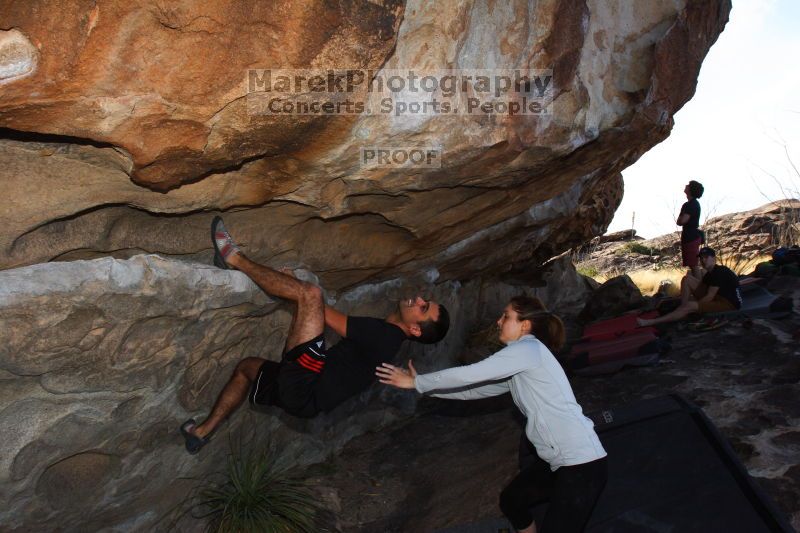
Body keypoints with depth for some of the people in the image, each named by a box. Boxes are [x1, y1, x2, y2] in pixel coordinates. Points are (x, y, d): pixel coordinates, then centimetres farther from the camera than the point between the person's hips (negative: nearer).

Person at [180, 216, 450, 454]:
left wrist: (294, 286, 7)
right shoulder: (385, 338, 14)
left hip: (304, 385, -10)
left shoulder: (385, 334, -13)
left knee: (311, 293, -17)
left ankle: (235, 259, -3)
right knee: (247, 366, 34)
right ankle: (203, 432, 35)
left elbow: (328, 317, -6)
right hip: (305, 397, 10)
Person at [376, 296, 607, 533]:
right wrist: (424, 383, 13)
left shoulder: (529, 349, -15)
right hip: (558, 460, 10)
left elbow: (469, 375, -15)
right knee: (511, 500, 23)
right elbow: (474, 389, 15)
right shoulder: (517, 369, 13)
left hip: (582, 462, -10)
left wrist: (416, 382, -6)